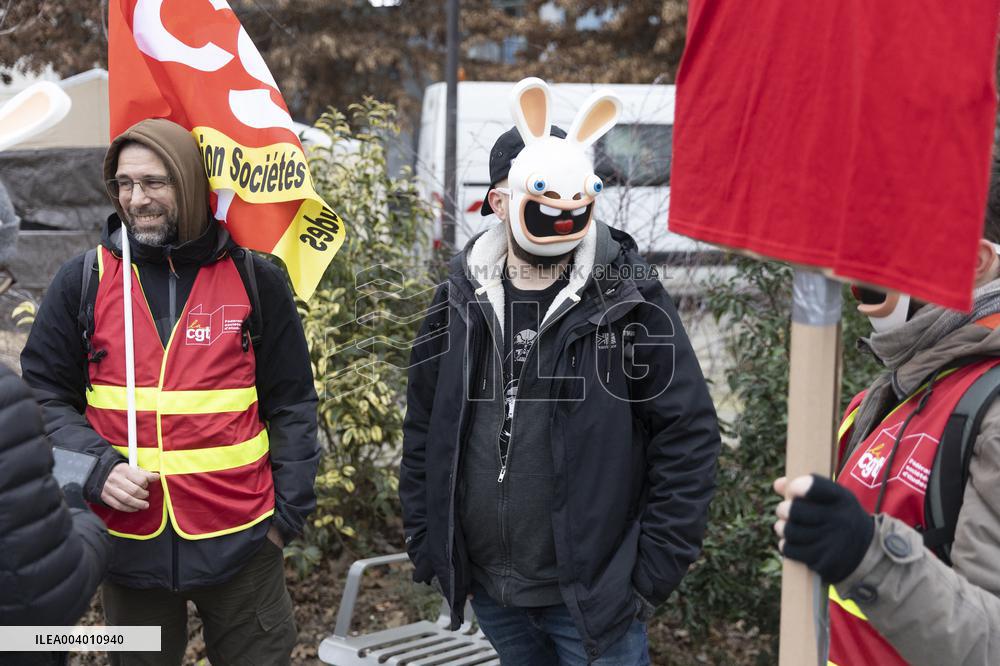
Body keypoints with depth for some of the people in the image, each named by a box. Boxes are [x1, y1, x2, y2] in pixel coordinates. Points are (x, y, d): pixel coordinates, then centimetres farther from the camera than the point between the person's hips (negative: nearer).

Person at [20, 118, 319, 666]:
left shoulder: (255, 281, -1)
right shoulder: (83, 281, 1)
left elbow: (292, 406, 2)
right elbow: (46, 397, 5)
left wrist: (288, 511, -3)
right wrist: (97, 469, -12)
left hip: (240, 540, -1)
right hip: (127, 540, 2)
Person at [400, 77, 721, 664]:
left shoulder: (629, 302, -11)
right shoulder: (461, 301, 0)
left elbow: (689, 435, -10)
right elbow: (424, 430, 9)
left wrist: (655, 571, -11)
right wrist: (424, 541, 8)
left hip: (590, 594, -3)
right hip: (489, 593, 4)